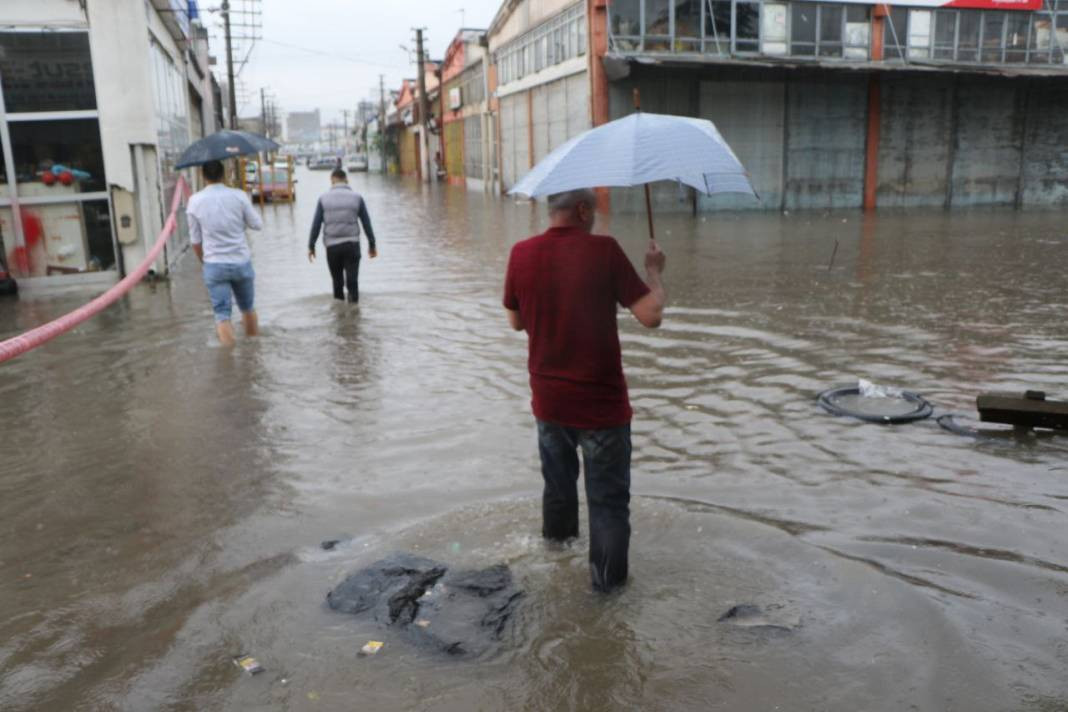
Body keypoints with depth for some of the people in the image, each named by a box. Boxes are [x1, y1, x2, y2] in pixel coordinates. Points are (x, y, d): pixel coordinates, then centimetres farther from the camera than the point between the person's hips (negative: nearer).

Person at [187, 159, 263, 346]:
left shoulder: (195, 201, -4)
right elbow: (257, 224, 0)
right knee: (247, 307, 20)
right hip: (241, 262, 1)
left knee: (222, 313, 1)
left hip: (214, 265, -1)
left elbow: (195, 240, 2)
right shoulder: (238, 196, -7)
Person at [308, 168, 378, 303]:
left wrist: (311, 246, 7)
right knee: (352, 279, -1)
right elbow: (366, 222, 4)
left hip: (332, 246, 1)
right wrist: (372, 245, 11)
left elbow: (316, 224, 0)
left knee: (337, 280, 14)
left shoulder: (324, 198, 3)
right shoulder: (356, 197, 3)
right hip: (352, 244, -1)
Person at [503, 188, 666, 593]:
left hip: (548, 400, 5)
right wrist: (654, 271, -1)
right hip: (600, 403, -5)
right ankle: (607, 576, 19)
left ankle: (557, 533, 51)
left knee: (558, 476, 29)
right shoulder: (603, 250, -16)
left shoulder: (522, 254, -4)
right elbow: (651, 315, -17)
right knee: (608, 496, 10)